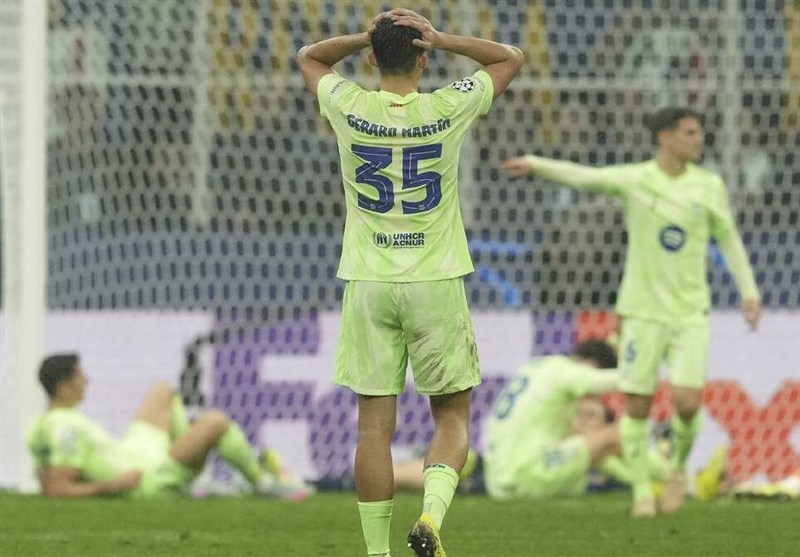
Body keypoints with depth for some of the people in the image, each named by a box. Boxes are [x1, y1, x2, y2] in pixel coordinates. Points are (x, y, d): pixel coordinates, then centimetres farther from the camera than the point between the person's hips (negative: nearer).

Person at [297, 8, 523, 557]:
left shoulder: (350, 108, -3)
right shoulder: (447, 109, -6)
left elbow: (309, 56, 19)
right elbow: (511, 57, 11)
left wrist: (368, 37, 3)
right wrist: (441, 39, -2)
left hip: (369, 284, 1)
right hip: (437, 283, -1)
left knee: (375, 423, 3)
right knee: (453, 415, 9)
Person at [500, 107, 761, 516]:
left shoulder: (709, 186, 3)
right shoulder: (635, 180, -4)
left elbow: (728, 238, 13)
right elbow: (582, 176, -14)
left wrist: (749, 292, 8)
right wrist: (535, 164, -30)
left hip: (690, 312, 1)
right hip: (643, 310, -1)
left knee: (687, 401, -12)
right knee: (637, 403, -2)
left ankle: (679, 470, 17)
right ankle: (641, 490, 14)